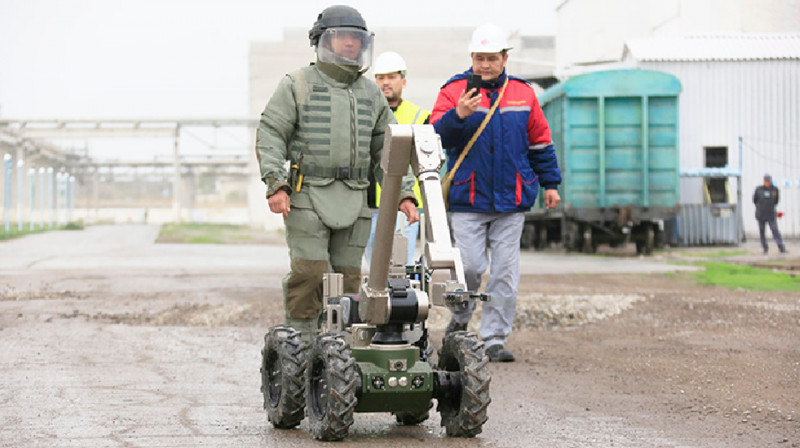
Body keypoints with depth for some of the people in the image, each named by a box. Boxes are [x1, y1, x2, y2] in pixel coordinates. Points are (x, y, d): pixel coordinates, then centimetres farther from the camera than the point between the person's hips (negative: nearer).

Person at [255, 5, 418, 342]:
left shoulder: (371, 94, 18)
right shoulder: (298, 85, 4)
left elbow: (387, 150, 20)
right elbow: (269, 135, -2)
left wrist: (404, 194, 9)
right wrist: (276, 185, -13)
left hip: (354, 201, 4)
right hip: (307, 197, -4)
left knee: (348, 278, 2)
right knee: (309, 273, -13)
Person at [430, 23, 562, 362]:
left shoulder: (523, 93, 9)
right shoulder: (454, 91, 1)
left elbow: (540, 143, 18)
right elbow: (436, 137, -10)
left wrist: (550, 183, 17)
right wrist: (459, 115, -28)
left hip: (512, 199, 2)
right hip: (468, 198, -2)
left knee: (505, 271, 1)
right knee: (469, 266, -8)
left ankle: (494, 339, 7)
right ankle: (459, 319, 20)